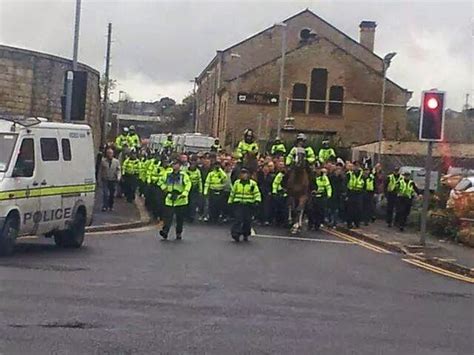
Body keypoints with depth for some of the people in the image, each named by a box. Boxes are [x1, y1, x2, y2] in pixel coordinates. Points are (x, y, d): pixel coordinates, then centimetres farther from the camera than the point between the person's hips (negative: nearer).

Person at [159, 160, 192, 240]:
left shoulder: (183, 175, -2)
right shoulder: (168, 175, 12)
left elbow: (188, 184, -11)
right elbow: (163, 183, 26)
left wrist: (184, 193, -23)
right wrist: (164, 188, 7)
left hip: (180, 200, -3)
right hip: (169, 200, 3)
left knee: (180, 218, 6)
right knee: (168, 216, -9)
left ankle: (179, 233, 18)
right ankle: (165, 231, -13)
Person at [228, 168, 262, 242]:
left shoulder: (252, 183, 2)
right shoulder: (236, 183, 10)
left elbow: (257, 193, 1)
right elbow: (232, 192, 19)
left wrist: (257, 200, -16)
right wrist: (230, 201, 19)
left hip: (248, 205, 0)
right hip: (238, 204, 1)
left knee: (247, 221, 3)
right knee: (238, 219, -10)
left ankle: (246, 235, 19)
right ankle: (236, 234, -11)